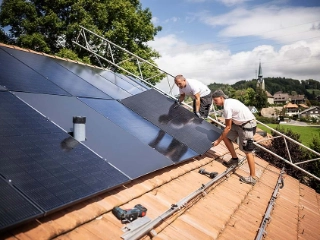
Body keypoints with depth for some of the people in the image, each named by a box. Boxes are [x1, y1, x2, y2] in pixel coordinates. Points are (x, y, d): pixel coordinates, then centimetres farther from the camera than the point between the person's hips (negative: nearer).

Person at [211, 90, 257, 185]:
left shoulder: (227, 106, -22)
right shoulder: (229, 101, 6)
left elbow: (228, 127, -17)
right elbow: (228, 123, 14)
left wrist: (218, 140, -11)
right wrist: (222, 136, 15)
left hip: (247, 124, -10)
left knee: (247, 151, -7)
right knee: (226, 137, 11)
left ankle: (253, 178, 0)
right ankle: (235, 158, 25)